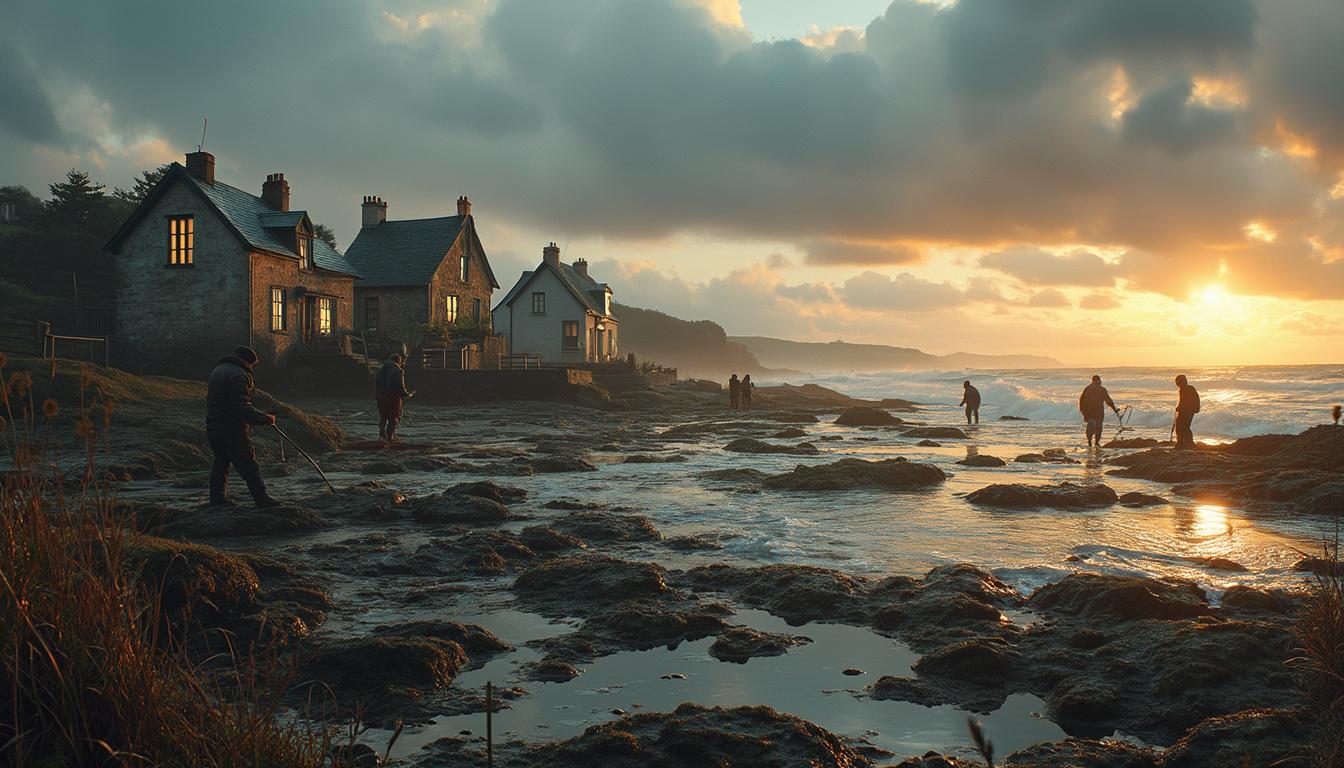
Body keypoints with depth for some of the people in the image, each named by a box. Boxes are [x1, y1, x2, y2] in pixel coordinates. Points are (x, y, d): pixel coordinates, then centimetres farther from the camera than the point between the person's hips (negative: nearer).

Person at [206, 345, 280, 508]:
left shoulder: (216, 371, 18)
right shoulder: (238, 375, -15)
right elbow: (241, 406, -23)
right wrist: (263, 418, -21)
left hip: (214, 428, 9)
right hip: (232, 430, -9)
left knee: (221, 461, 17)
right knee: (248, 464, -7)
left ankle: (217, 497, 20)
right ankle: (261, 499, -7)